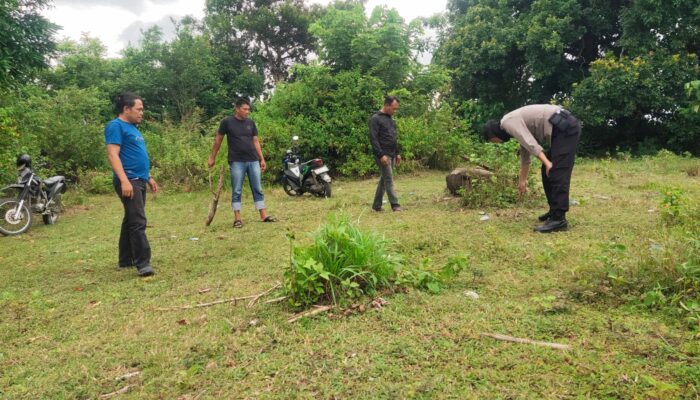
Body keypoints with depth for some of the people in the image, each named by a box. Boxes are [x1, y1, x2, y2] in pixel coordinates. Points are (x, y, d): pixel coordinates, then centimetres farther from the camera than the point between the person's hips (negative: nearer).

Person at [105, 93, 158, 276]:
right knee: (138, 222, -13)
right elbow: (113, 154, -18)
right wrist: (124, 180, -27)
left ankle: (126, 259, 22)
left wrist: (149, 177, 24)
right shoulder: (116, 126, -9)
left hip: (139, 180, 10)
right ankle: (143, 262, -11)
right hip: (129, 181, -10)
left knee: (131, 221, 14)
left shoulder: (132, 128, 20)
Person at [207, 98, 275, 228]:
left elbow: (255, 141, 12)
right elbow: (218, 139, 5)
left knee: (258, 189, 5)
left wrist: (262, 159, 8)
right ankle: (237, 219, 5)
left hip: (253, 161, 4)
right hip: (237, 162, -4)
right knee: (237, 191, 0)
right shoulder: (227, 122, -2)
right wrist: (212, 157, 7)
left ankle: (264, 215, 10)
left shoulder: (251, 123, 8)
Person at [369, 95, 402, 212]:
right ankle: (395, 205, -3)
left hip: (391, 155, 9)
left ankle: (376, 205, 16)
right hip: (383, 155, -9)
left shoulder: (390, 119, 16)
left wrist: (397, 153, 18)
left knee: (384, 180, 10)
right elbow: (373, 139, -17)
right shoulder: (375, 119, -11)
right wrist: (381, 155, -22)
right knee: (389, 180, -7)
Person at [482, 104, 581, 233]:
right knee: (548, 173, 15)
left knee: (557, 173, -12)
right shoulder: (517, 123, 24)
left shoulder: (508, 122, -6)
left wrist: (547, 163, -23)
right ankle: (555, 211, 21)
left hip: (565, 128, -10)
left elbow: (531, 144, -20)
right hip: (565, 128, 10)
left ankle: (558, 219, -13)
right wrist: (522, 180, 40)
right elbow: (525, 154, 33)